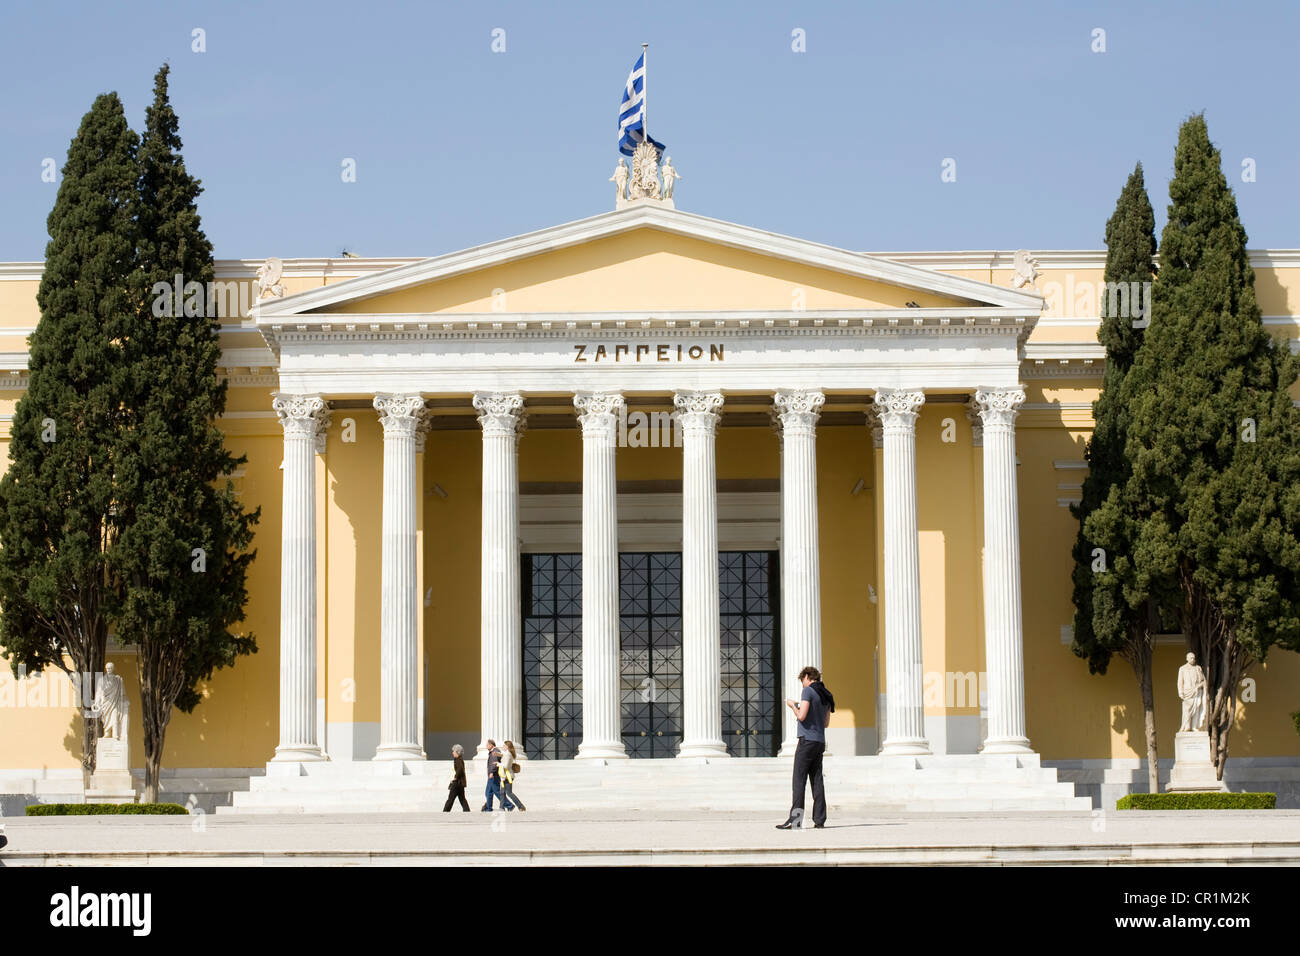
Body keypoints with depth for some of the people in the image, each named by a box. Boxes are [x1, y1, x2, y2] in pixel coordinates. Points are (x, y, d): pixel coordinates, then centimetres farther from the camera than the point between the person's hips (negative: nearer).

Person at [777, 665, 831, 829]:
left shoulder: (808, 691, -7)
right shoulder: (825, 694, 16)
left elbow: (802, 716, -16)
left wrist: (792, 706, 3)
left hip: (807, 740, -7)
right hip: (820, 741, 7)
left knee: (799, 780, -8)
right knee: (817, 780, 7)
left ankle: (795, 818, -13)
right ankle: (819, 819, 4)